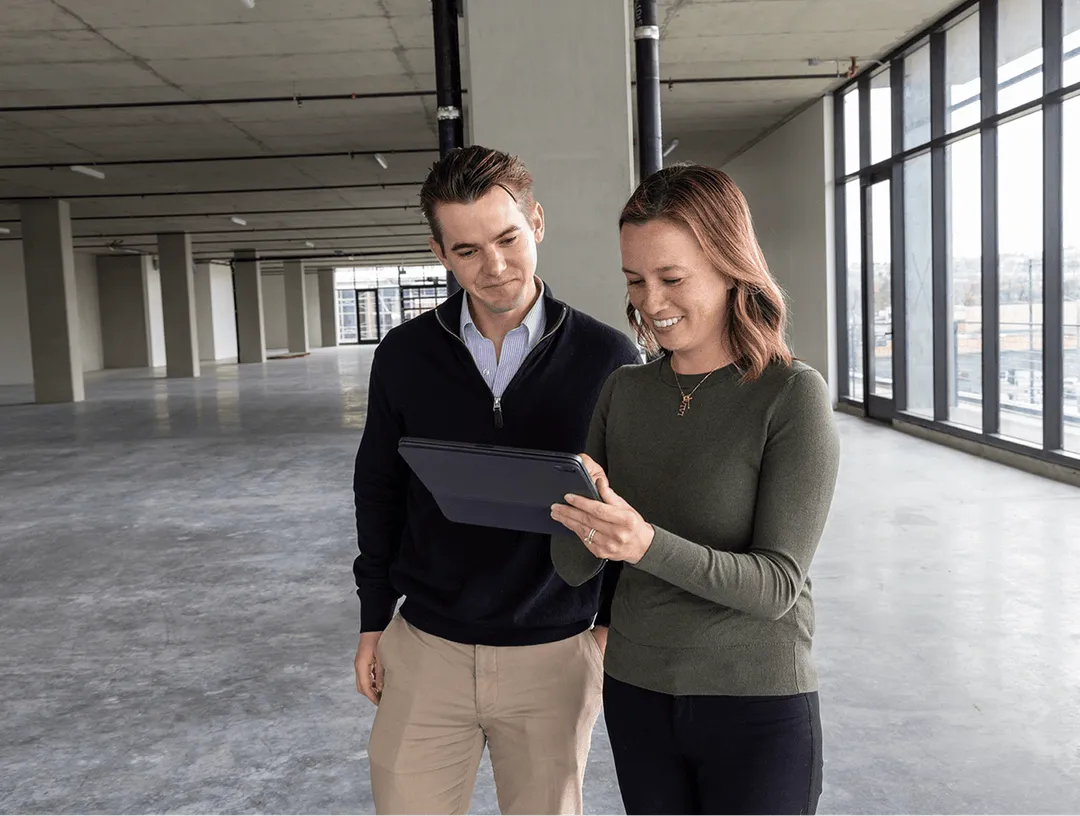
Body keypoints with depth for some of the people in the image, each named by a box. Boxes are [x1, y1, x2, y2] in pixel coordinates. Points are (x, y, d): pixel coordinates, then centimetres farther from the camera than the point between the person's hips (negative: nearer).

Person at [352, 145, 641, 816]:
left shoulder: (608, 357, -8)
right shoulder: (404, 356, -2)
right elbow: (379, 491, 7)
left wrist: (613, 621, -1)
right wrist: (374, 619, 8)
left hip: (555, 654, -1)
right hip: (425, 652, 2)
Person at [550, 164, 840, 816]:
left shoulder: (792, 395, -13)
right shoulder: (625, 391, 0)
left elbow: (777, 584, -17)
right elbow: (575, 567, 0)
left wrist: (648, 544, -32)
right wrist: (579, 513, -22)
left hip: (757, 706, -4)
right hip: (636, 690, 4)